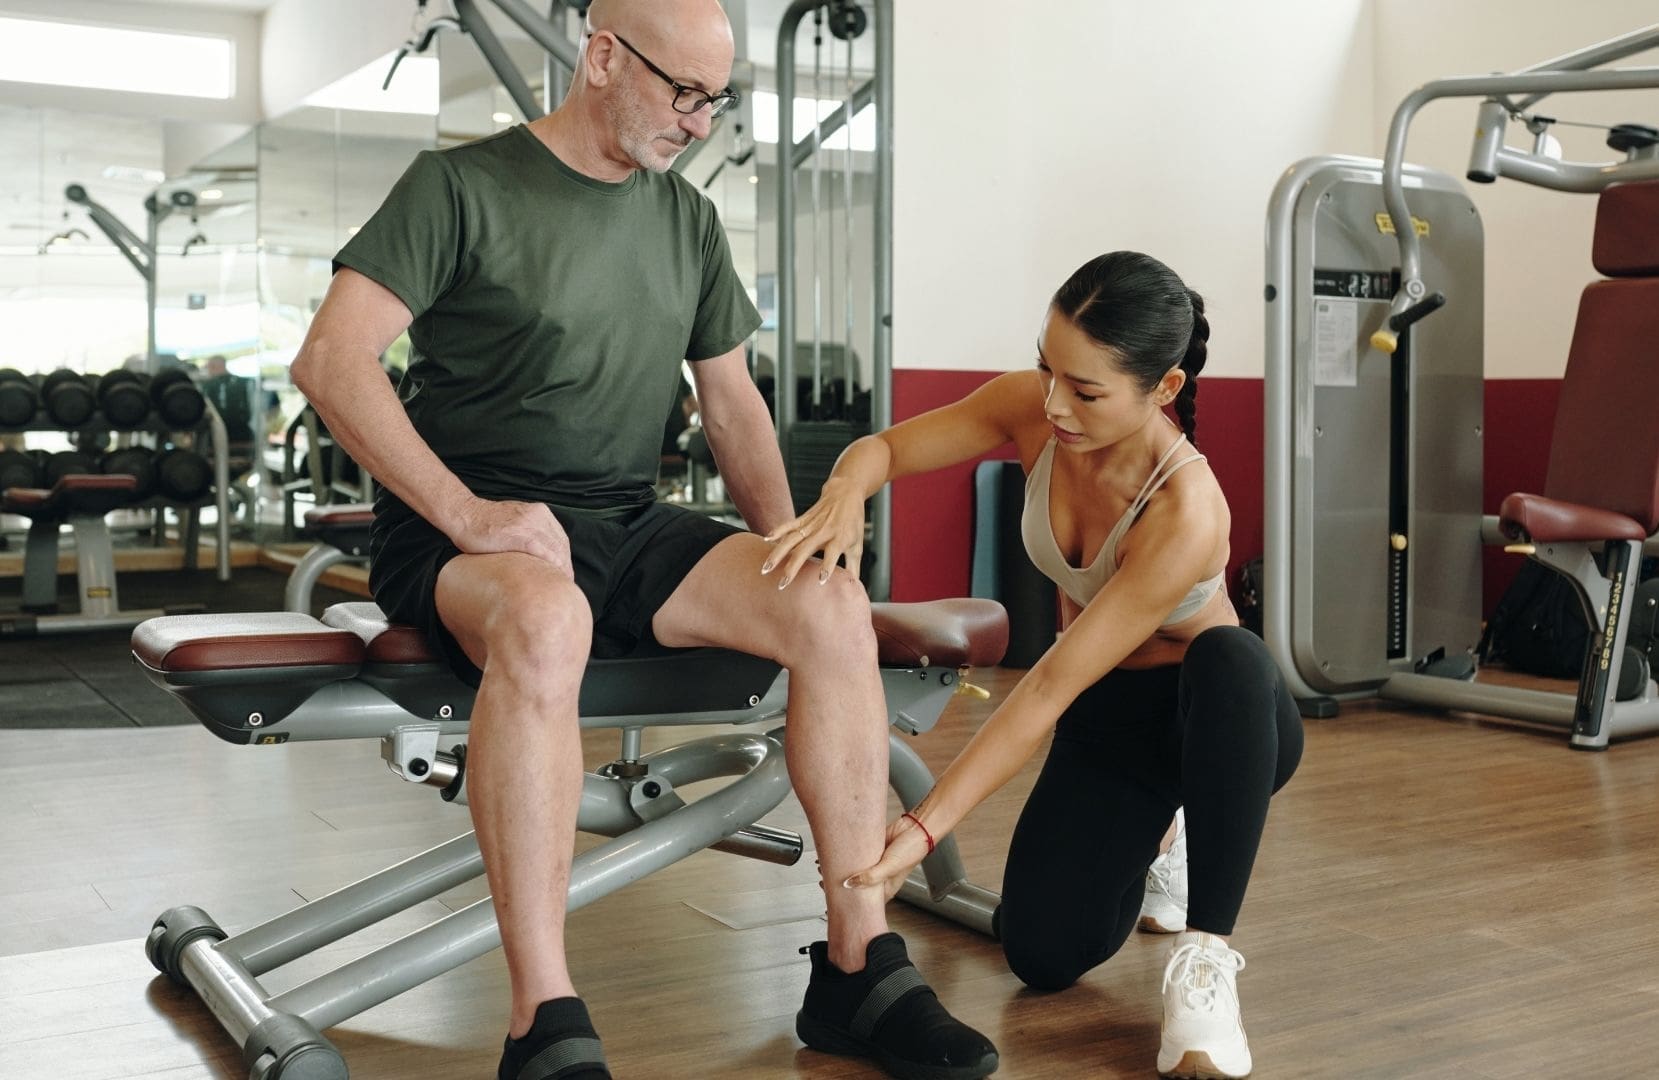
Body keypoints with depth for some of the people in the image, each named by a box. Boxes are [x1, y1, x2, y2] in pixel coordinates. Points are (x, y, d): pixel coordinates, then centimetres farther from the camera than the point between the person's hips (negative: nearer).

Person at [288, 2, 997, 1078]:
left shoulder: (688, 221, 15)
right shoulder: (460, 185, -3)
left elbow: (732, 401, 19)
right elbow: (333, 362, -11)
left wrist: (787, 561, 3)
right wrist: (467, 514, -21)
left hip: (629, 527, 5)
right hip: (464, 532, -5)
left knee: (834, 601, -20)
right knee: (545, 618, -40)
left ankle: (860, 968, -14)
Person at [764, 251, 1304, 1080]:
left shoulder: (1185, 513, -35)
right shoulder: (1031, 410, -18)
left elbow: (1052, 685, -35)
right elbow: (883, 448, -8)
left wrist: (926, 828, -37)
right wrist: (845, 492, -34)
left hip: (1217, 720, -4)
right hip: (1106, 722, 5)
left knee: (1229, 659, -42)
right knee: (1042, 954, -15)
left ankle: (1204, 956, -28)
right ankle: (1146, 838, 20)